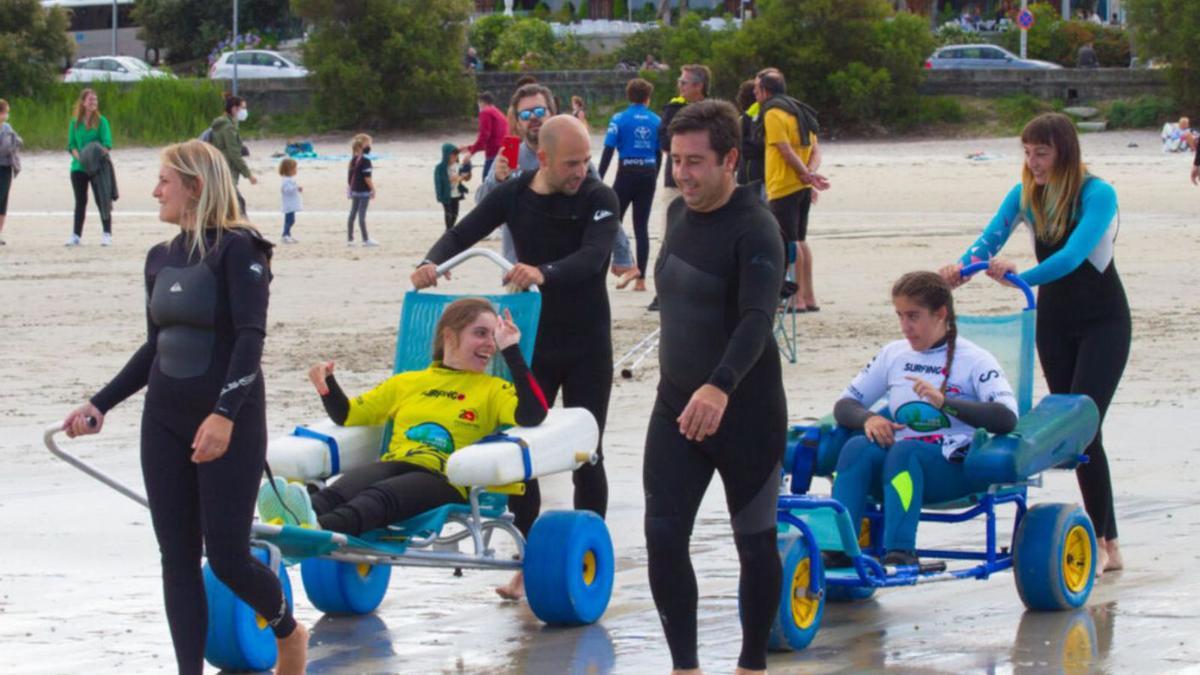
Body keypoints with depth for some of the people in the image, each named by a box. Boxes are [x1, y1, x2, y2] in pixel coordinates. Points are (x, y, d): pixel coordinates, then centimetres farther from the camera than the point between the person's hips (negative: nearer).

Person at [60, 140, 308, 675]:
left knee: (226, 556, -6)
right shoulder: (161, 259, 10)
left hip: (230, 425, -7)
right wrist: (100, 405, 11)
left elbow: (251, 336, -20)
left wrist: (224, 414, -30)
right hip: (165, 423, 7)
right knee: (178, 557, 4)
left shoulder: (237, 249, -11)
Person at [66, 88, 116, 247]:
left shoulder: (101, 121, -1)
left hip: (97, 167, -3)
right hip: (78, 167, 3)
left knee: (102, 200, -3)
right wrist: (79, 156, -13)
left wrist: (98, 155, -24)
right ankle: (76, 235, 13)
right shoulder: (75, 122, 6)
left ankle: (107, 234, 0)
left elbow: (107, 144, -7)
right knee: (80, 201, 8)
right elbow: (71, 145, 5)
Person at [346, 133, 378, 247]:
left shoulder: (353, 160, 10)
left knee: (353, 213, 10)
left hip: (354, 189, 8)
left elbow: (350, 175, 14)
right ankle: (365, 239, 0)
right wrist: (373, 189, -11)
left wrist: (350, 188, 21)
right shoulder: (365, 160, -15)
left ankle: (349, 239, 13)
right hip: (364, 191, -8)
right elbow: (367, 177, -18)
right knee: (362, 214, -5)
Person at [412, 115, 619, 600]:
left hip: (587, 347, -3)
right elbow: (463, 234, -5)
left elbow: (592, 256, -29)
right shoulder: (514, 195, -2)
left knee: (586, 456, 0)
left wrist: (545, 273, -49)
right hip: (532, 341, 3)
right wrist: (432, 262, -28)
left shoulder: (599, 199, -13)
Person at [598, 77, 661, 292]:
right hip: (649, 174, 3)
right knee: (641, 226, 8)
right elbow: (660, 153, 6)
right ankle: (641, 279, 6)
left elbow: (608, 151, -9)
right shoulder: (656, 121, 2)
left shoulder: (620, 119, -5)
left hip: (627, 173, -3)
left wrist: (598, 180, -6)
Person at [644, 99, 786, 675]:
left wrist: (719, 387, -48)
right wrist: (686, 389, 17)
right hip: (675, 408, 6)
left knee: (754, 542, 8)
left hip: (746, 414, -6)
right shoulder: (678, 213, 5)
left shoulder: (755, 230, -19)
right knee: (663, 538, -3)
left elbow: (757, 319, -32)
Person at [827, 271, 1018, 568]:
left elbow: (1007, 418, -13)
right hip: (897, 461, 4)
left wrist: (944, 402, -25)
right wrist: (868, 419, -6)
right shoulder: (893, 354, 18)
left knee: (904, 451, -36)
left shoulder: (974, 360, 3)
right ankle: (837, 547, -41)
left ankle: (900, 551, -49)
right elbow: (844, 405, 19)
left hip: (954, 468, -4)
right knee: (857, 448, -28)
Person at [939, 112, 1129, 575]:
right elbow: (989, 240, -13)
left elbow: (1075, 254, -34)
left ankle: (1106, 545, -16)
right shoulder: (1025, 196, -3)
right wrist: (962, 266, -35)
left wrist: (1022, 277, -48)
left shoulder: (1097, 195, -20)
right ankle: (1104, 536, 10)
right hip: (1053, 319, 6)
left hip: (1103, 320, -6)